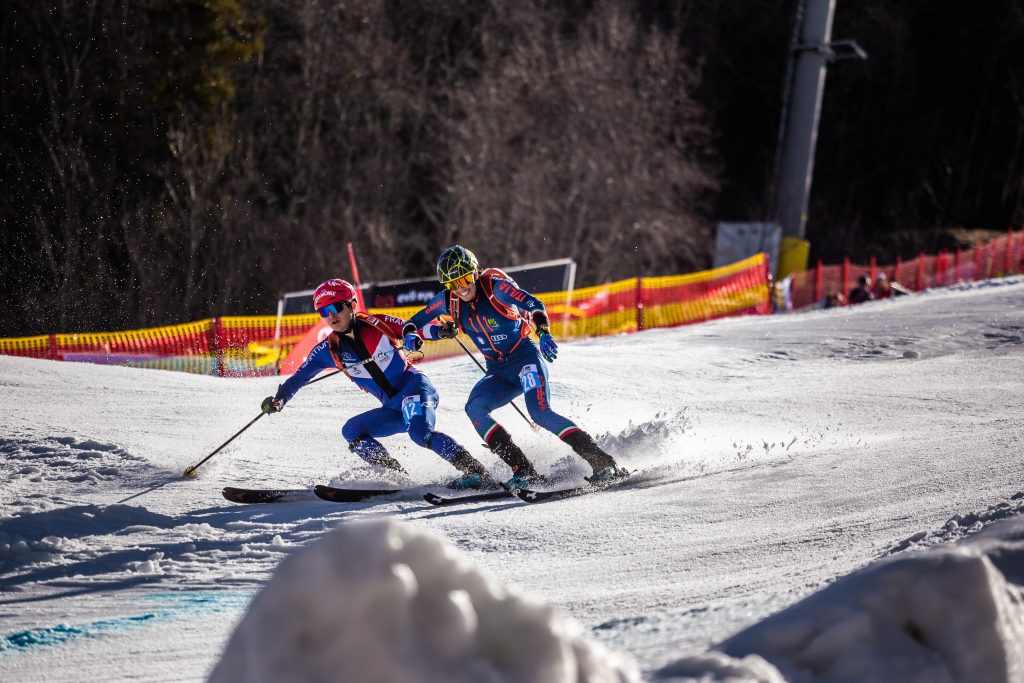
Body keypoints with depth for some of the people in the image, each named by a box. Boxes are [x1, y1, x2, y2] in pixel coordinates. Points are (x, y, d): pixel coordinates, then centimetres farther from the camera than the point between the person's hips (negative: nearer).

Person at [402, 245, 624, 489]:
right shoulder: (448, 301, 0)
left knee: (540, 412, -26)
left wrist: (543, 331, -41)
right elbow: (414, 322, 9)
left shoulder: (495, 286, -13)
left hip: (524, 357, -5)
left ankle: (603, 462, -23)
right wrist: (412, 335, -15)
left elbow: (534, 305, -22)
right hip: (497, 372, 5)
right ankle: (523, 471, -23)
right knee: (474, 408, -21)